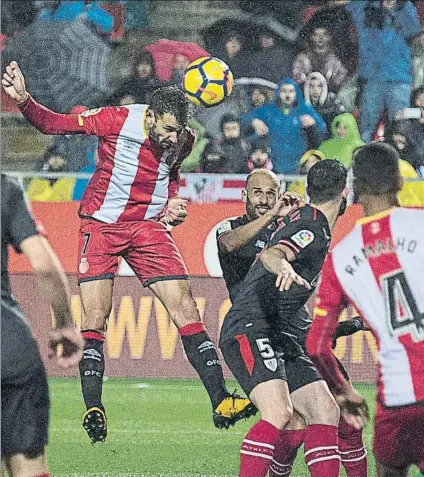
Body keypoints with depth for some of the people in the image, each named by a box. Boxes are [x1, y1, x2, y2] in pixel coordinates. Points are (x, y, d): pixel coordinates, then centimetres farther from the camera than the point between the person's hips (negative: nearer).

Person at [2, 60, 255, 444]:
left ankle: (220, 401, -9)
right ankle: (93, 409, -9)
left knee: (185, 308, -7)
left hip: (149, 227, 3)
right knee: (95, 316, -13)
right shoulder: (117, 120, -15)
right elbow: (52, 124, -9)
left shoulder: (183, 140, -3)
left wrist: (172, 203, 1)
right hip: (102, 224, -3)